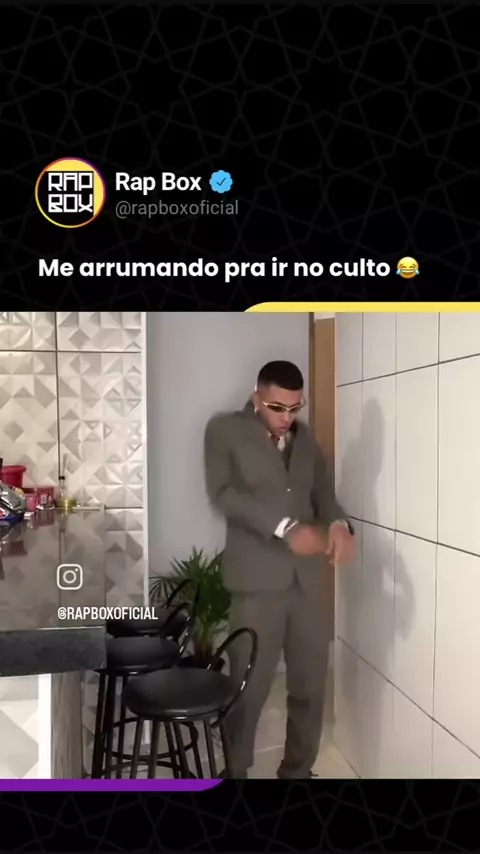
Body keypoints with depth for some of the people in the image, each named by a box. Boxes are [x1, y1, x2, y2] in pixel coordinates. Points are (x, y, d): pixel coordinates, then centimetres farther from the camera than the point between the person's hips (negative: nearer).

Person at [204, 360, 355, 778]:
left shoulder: (306, 439, 15)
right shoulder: (225, 430, 0)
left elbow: (323, 492, 12)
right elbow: (223, 492, -12)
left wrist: (338, 524, -11)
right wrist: (285, 527, -21)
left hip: (309, 578, 5)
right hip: (257, 579, -5)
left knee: (311, 685, 12)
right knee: (250, 687, 4)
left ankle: (298, 770, 32)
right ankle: (234, 771, 25)